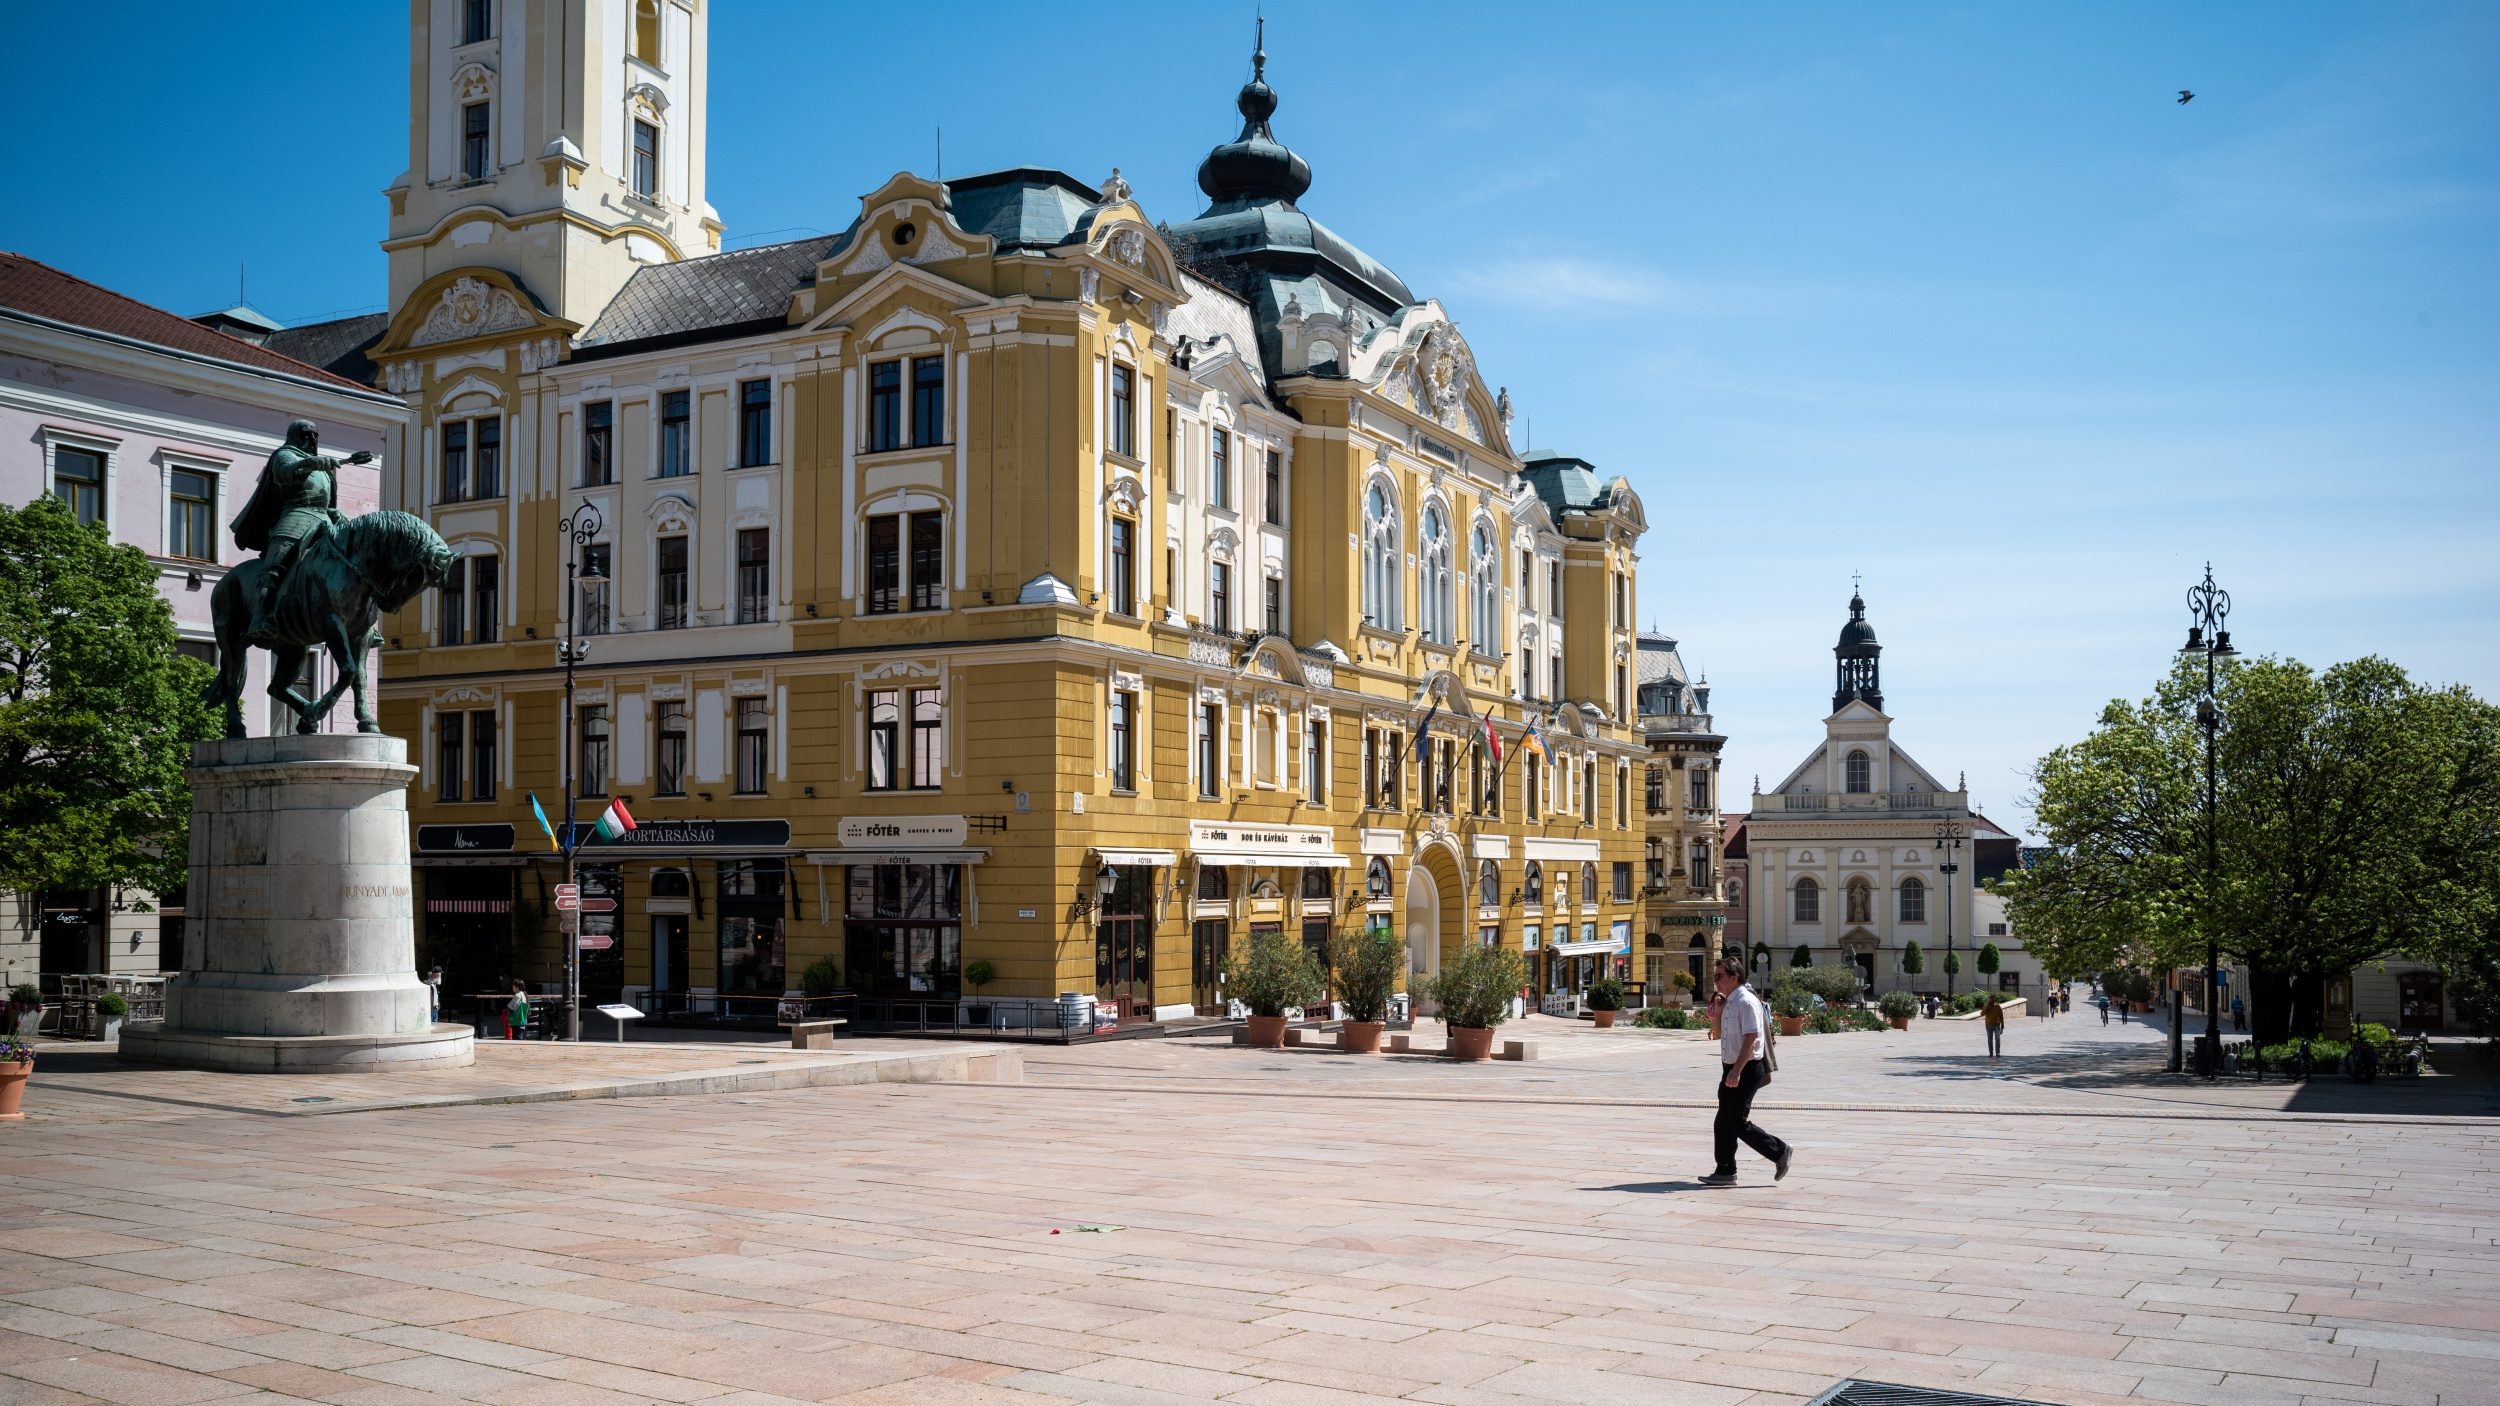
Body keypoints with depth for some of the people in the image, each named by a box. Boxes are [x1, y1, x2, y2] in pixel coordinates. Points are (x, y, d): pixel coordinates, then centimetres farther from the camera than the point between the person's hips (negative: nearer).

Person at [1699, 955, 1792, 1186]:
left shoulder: (1746, 1002, -16)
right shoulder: (1729, 1002, 13)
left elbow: (1751, 1039, -23)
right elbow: (1719, 1033, 25)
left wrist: (1737, 1070, -27)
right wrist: (1719, 1009, 8)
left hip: (1746, 1070, -10)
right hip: (1731, 1070, 10)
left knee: (1738, 1123, -7)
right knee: (1723, 1122, 8)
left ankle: (1780, 1152, 7)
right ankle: (1725, 1171, 13)